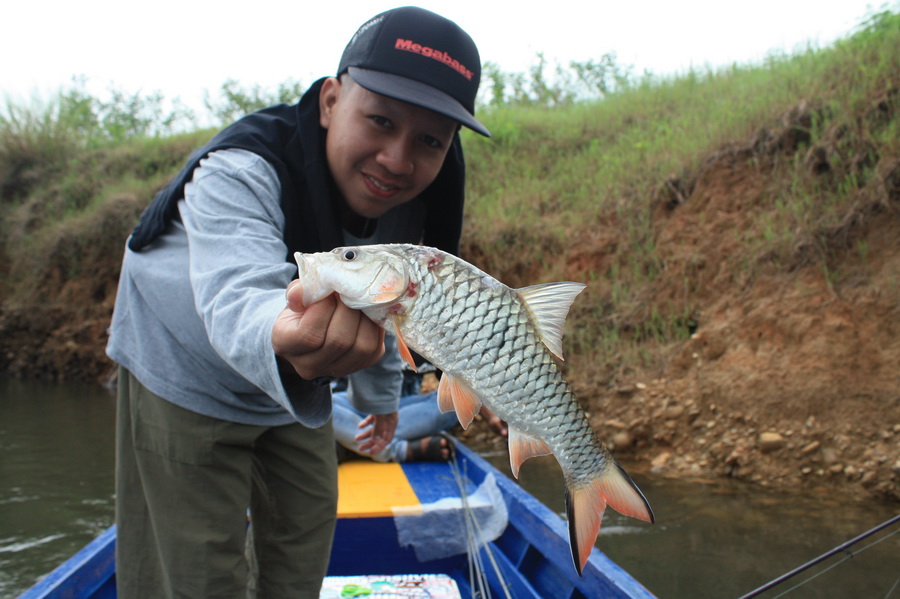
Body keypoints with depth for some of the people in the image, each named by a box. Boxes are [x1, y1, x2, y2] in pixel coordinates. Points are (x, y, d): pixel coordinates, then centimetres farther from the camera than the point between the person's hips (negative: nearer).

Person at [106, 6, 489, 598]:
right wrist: (279, 339, -80)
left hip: (293, 384, 6)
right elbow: (233, 297, -57)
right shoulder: (239, 171, -36)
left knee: (304, 547, 18)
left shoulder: (414, 201, -16)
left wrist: (382, 393, 15)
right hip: (186, 373, -5)